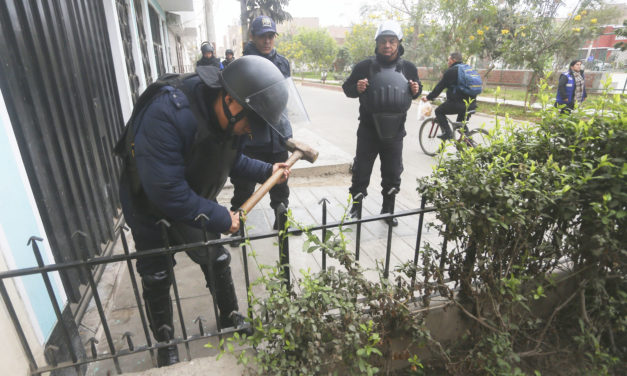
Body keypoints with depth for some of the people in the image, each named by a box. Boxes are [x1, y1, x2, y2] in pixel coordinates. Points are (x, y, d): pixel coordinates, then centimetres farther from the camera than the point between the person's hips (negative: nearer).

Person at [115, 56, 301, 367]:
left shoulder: (229, 118, -16)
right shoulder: (167, 112, -39)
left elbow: (231, 159, 3)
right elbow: (166, 190, -38)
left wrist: (266, 170, -10)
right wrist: (220, 218, -30)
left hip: (194, 205, 5)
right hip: (150, 208, -5)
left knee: (217, 261, 12)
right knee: (157, 279, 10)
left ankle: (230, 319, 38)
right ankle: (165, 343, 36)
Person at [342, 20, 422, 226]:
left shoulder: (408, 68, 4)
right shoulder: (364, 66, -4)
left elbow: (416, 89, 18)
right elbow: (347, 88, 4)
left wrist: (416, 90, -6)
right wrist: (356, 88, -19)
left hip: (395, 132, 3)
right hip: (368, 131, -2)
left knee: (392, 176, 12)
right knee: (361, 173, 5)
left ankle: (388, 210, 31)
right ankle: (356, 207, 24)